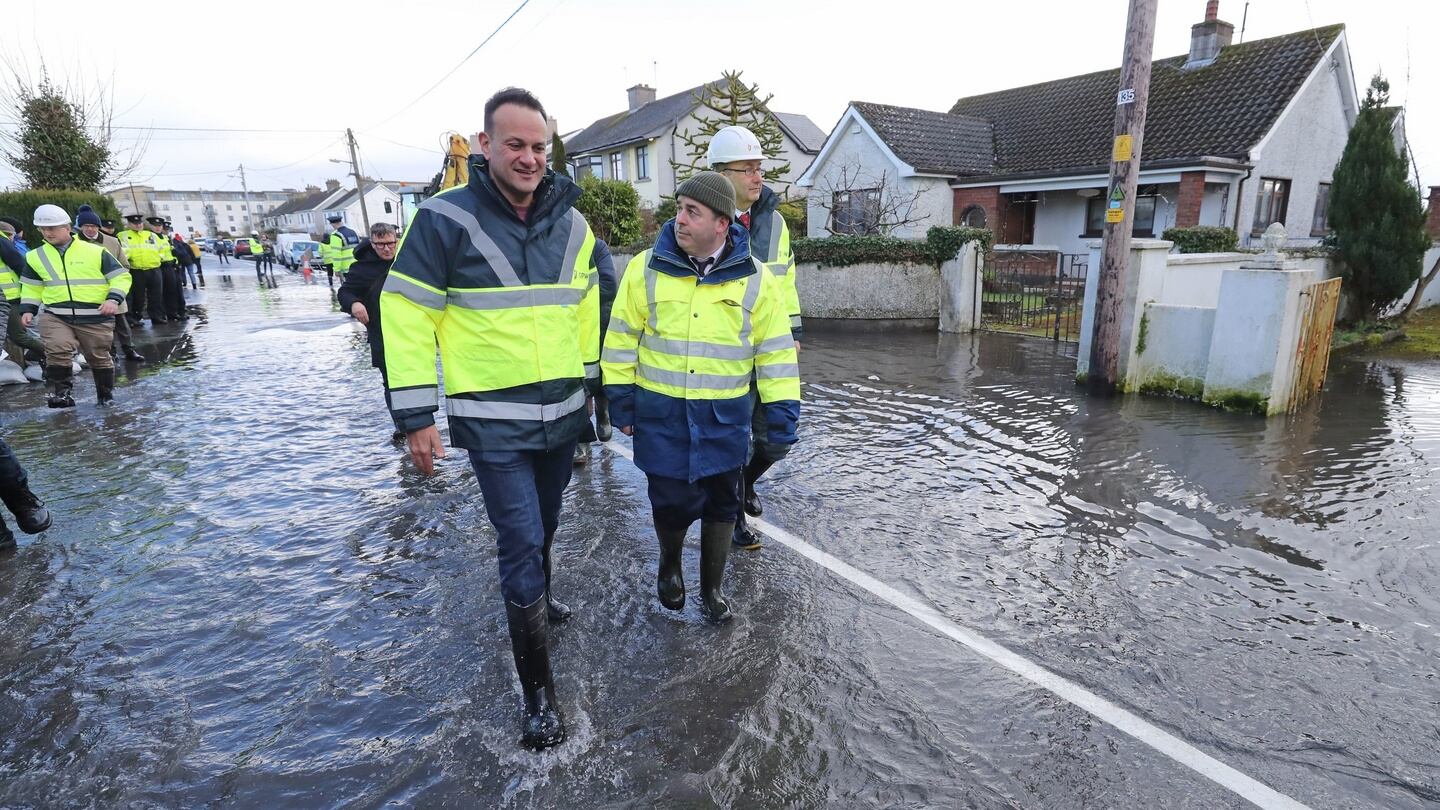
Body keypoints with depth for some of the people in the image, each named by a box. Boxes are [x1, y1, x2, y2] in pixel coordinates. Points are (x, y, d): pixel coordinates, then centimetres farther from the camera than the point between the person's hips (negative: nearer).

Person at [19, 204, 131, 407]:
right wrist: (28, 309, 8)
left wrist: (113, 299, -16)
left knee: (99, 357, 9)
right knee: (56, 351, -20)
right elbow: (31, 286, 21)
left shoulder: (95, 252, -1)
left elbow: (121, 277, -1)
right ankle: (60, 392, -4)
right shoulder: (36, 256, 10)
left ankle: (106, 394, 27)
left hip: (96, 318, -2)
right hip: (55, 316, 2)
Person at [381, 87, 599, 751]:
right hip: (492, 422, -5)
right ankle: (538, 691, 12)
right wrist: (415, 416, -10)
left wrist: (590, 380, 17)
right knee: (522, 544, -3)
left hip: (561, 414, 5)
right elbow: (405, 314, -9)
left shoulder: (570, 222, 4)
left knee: (541, 529, 22)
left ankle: (534, 600, 51)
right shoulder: (446, 218, -11)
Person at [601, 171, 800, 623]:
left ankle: (713, 586, 33)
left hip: (724, 418, 1)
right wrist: (620, 402, 2)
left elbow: (775, 351, 0)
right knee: (671, 500, 3)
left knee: (721, 503, 10)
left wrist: (782, 416, -2)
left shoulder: (754, 278, -3)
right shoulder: (647, 268, -3)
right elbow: (622, 339, 3)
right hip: (660, 412, 0)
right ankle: (669, 563, 36)